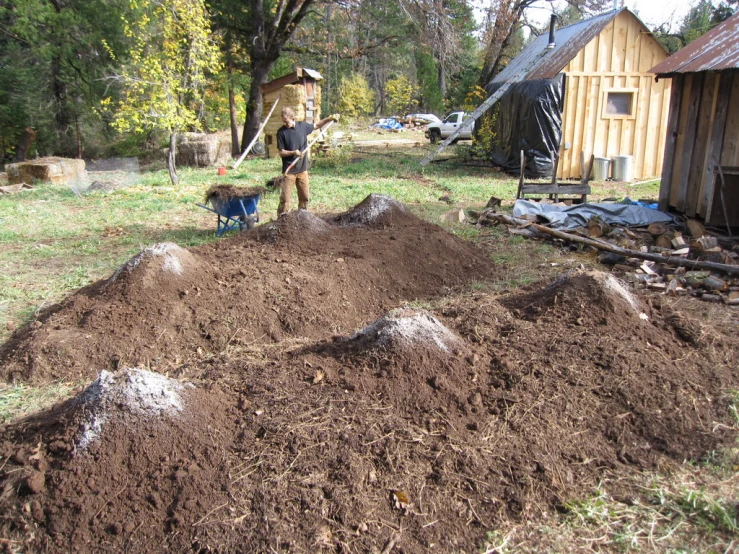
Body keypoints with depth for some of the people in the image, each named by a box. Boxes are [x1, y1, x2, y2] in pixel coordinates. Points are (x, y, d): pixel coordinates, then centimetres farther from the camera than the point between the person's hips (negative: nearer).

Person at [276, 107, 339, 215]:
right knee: (285, 198, -5)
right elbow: (281, 152, -7)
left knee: (305, 196, 12)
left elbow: (317, 126, 18)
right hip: (289, 170, -4)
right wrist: (293, 152, -24)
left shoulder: (302, 126, 0)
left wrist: (330, 119, 8)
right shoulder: (281, 132, -9)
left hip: (302, 169, 4)